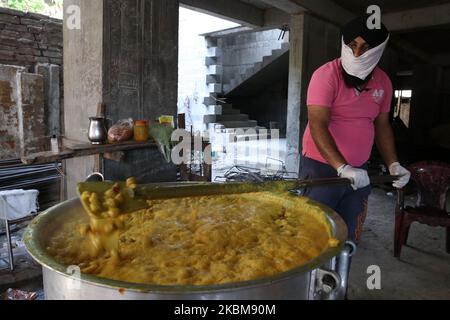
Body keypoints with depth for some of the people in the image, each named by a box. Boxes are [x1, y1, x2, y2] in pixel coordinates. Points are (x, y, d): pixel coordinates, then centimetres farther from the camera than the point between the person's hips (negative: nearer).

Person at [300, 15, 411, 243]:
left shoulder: (383, 82, 6)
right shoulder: (326, 75, -14)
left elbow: (382, 125, 16)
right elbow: (317, 126, -23)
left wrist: (393, 164, 5)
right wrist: (342, 168, -32)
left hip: (358, 171, 6)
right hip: (322, 167, -5)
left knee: (348, 236, 11)